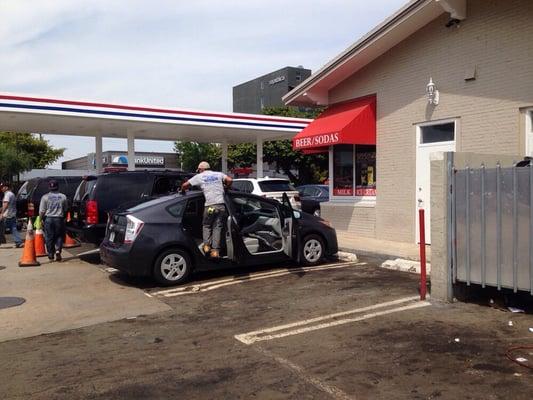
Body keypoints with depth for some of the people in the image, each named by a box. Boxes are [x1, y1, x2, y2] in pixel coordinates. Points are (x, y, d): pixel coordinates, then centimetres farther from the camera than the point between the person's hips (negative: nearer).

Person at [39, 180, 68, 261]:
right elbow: (65, 210, 8)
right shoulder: (63, 197, 1)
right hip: (59, 219, 1)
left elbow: (41, 211, -5)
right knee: (59, 236, 13)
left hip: (48, 219, 0)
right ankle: (58, 250, -8)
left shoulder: (45, 197, -3)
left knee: (49, 238, 8)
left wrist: (41, 219, 10)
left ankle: (51, 256, 11)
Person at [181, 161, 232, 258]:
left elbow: (185, 185, 8)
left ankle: (206, 245, 1)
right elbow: (229, 180, 3)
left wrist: (183, 191, 29)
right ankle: (215, 250, -2)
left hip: (209, 206, -2)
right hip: (221, 205, 2)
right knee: (217, 227, 5)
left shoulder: (199, 176, 10)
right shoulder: (219, 174, 16)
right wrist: (224, 188, 21)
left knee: (206, 226, 17)